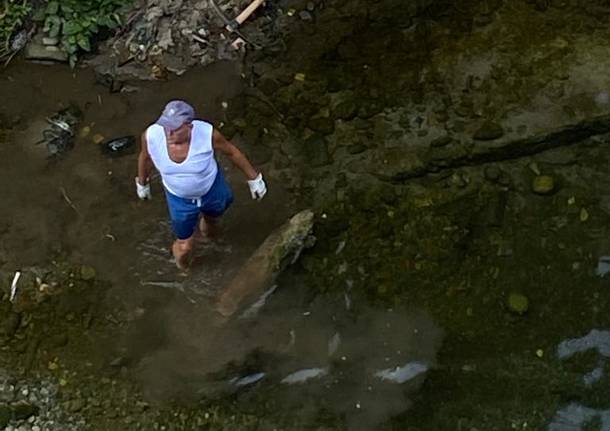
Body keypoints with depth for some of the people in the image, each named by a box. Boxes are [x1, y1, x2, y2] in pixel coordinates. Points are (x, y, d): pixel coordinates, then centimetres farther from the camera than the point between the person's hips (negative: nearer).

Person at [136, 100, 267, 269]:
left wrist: (254, 178, -4)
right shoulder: (151, 135, -31)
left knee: (212, 216, 33)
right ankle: (182, 266, 52)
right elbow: (145, 156, -6)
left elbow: (231, 151, -15)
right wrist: (142, 183, 11)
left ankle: (207, 221, 74)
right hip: (179, 199, 0)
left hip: (212, 189, 0)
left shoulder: (207, 133, -35)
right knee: (184, 247, 12)